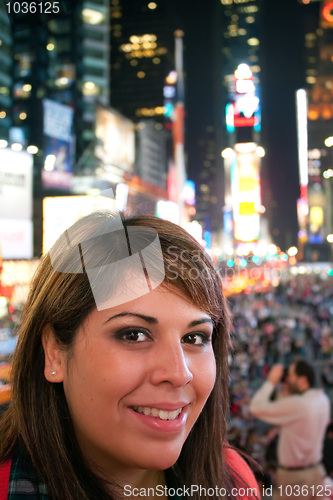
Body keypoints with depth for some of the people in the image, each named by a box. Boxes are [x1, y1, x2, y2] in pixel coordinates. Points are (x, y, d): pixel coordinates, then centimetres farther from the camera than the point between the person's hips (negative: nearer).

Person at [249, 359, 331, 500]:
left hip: (294, 474, -7)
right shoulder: (323, 400, 0)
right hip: (316, 470, 7)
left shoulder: (295, 404, -26)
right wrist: (286, 390, 1)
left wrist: (271, 381, -13)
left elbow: (256, 408, -24)